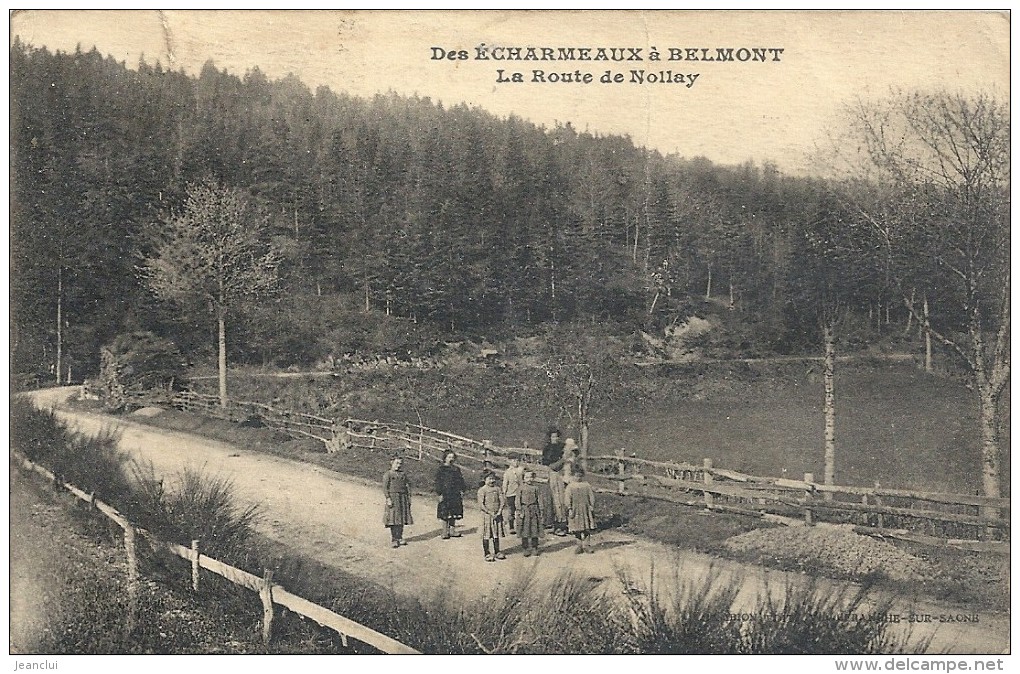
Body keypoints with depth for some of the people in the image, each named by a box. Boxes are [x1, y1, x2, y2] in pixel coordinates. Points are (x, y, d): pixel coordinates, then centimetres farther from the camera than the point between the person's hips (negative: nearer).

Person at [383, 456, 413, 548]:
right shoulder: (387, 474, -1)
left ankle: (400, 538, 13)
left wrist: (409, 498, 8)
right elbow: (385, 488, -7)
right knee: (393, 519, -5)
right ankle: (393, 539, 0)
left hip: (403, 498, 5)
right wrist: (388, 499, -15)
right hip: (393, 497, -5)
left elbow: (407, 486, 16)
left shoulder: (403, 474, 15)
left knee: (402, 519, 5)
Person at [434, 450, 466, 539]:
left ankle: (452, 530, 15)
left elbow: (461, 481, 17)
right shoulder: (440, 469, 0)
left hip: (455, 494, 5)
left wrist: (461, 491, 5)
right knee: (445, 515, -3)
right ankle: (445, 532, 3)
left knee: (454, 513, 7)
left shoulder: (456, 469, 15)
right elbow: (438, 482, -4)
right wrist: (440, 494, -11)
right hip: (445, 494, -5)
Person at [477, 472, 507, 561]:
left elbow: (503, 501, 3)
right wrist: (491, 513, -15)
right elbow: (481, 505, -12)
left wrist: (499, 512, -10)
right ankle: (487, 554, 7)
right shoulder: (482, 490, -7)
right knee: (486, 535, 0)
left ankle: (497, 552, 22)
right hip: (487, 515, -4)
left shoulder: (498, 489, 8)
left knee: (497, 534, 11)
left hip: (497, 515, 4)